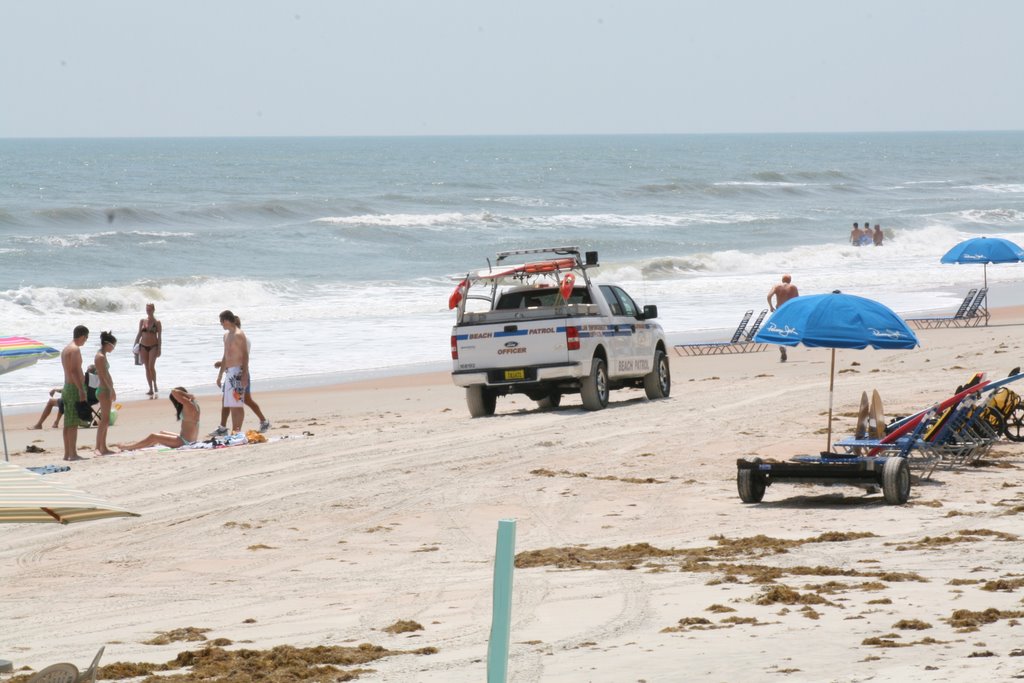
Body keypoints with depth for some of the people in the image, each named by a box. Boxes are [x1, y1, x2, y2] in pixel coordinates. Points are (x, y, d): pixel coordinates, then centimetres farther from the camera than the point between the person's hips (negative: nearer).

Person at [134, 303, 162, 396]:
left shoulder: (157, 322, -2)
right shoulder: (142, 321, 8)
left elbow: (159, 337, -3)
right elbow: (139, 334, 13)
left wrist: (159, 349, -9)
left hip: (153, 346, -4)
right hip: (143, 346, 4)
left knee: (151, 366, -19)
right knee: (147, 368, 5)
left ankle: (155, 384, 1)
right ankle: (151, 389, 10)